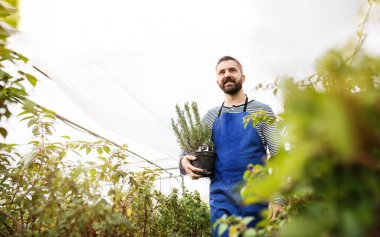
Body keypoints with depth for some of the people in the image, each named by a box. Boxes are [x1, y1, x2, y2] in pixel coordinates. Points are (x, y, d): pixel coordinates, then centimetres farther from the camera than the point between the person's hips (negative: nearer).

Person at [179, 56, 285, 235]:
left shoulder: (262, 111, 0)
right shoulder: (210, 117, 10)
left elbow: (278, 157, -4)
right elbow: (192, 153, 15)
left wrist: (278, 198, -13)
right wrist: (184, 161, -9)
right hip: (221, 201, 2)